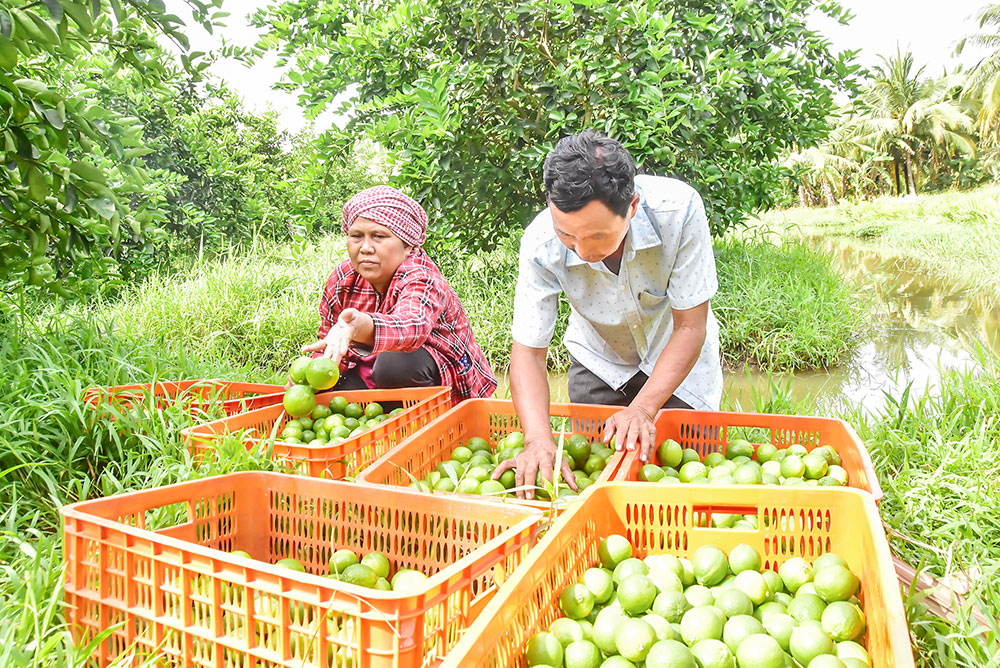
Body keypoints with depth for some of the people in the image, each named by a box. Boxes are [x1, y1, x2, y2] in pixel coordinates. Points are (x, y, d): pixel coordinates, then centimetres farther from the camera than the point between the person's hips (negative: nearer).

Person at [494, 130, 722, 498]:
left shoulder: (678, 209, -35)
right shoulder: (541, 244, -32)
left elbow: (690, 328, -26)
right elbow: (527, 350, -26)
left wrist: (642, 409, -36)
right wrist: (539, 439, -41)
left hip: (678, 357, -1)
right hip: (600, 360, 1)